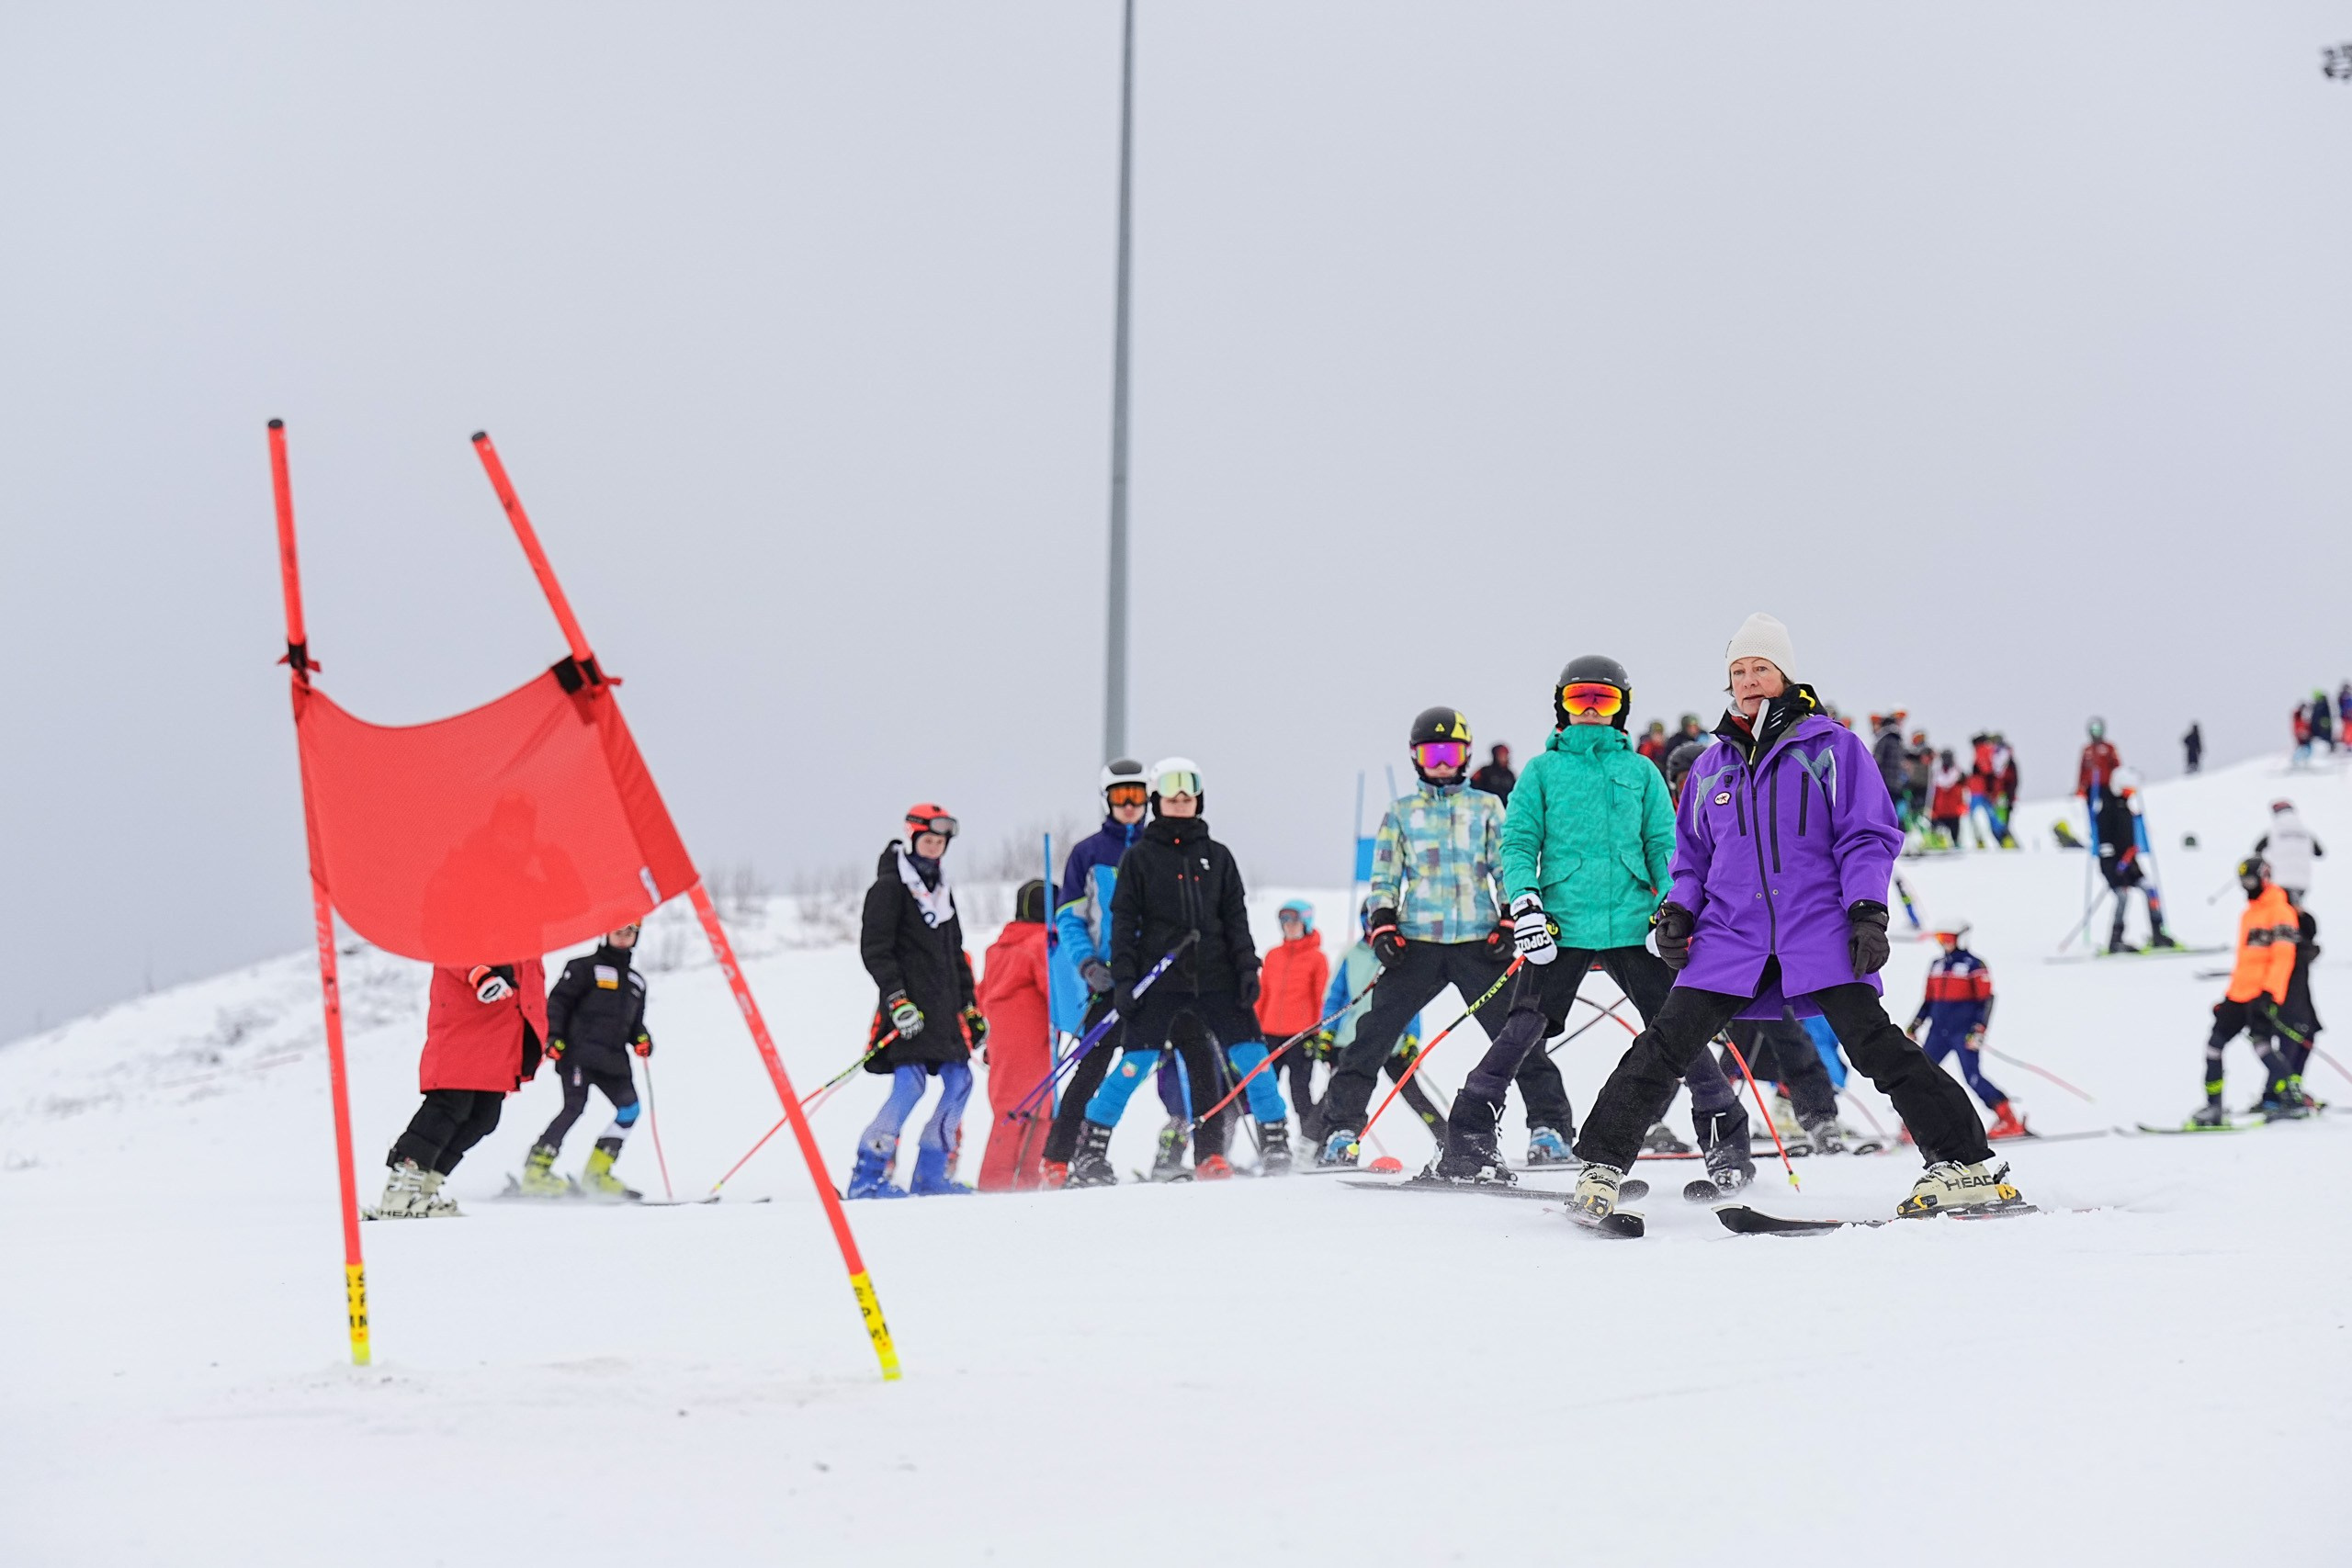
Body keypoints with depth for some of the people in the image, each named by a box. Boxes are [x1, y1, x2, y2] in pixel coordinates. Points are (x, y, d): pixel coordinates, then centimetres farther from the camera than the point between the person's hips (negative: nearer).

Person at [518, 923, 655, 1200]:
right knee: (575, 1105, -18)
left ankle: (597, 1173, -1)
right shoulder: (585, 967, 3)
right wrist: (554, 1037, -13)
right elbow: (557, 1001, -2)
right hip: (579, 1051, -6)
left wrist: (641, 1039, 7)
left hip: (614, 1059, 6)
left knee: (629, 1109, -7)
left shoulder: (636, 980, 22)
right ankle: (536, 1170, -19)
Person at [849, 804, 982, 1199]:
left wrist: (970, 1007, 22)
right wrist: (898, 1000, -20)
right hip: (911, 1008, -8)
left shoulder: (941, 889, 20)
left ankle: (931, 1174, 8)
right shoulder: (889, 888, -5)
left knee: (958, 1080, 1)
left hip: (943, 1006, 8)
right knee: (910, 1083, -18)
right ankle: (867, 1176, -15)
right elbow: (873, 950, -12)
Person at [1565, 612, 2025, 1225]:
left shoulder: (1831, 748, 5)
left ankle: (1967, 1165, -9)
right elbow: (1692, 853, 25)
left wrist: (1867, 911, -11)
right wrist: (1678, 909, 7)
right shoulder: (1713, 765, 18)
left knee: (1874, 1045, -13)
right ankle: (1602, 1167, 2)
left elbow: (1868, 836, 2)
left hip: (1819, 928, -3)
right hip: (1731, 934, 4)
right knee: (1666, 1045, -6)